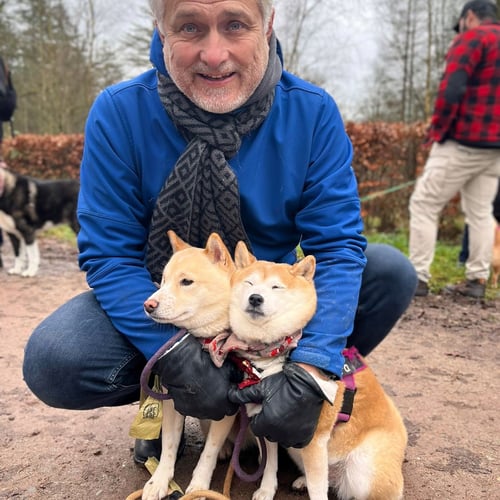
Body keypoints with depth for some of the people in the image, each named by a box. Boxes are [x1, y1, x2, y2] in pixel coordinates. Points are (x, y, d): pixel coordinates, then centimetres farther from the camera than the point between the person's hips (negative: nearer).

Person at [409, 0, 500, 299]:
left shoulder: (473, 37, -5)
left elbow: (452, 88, -17)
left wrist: (438, 130, -8)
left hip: (463, 142, -8)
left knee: (424, 205, -3)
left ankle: (418, 278, -5)